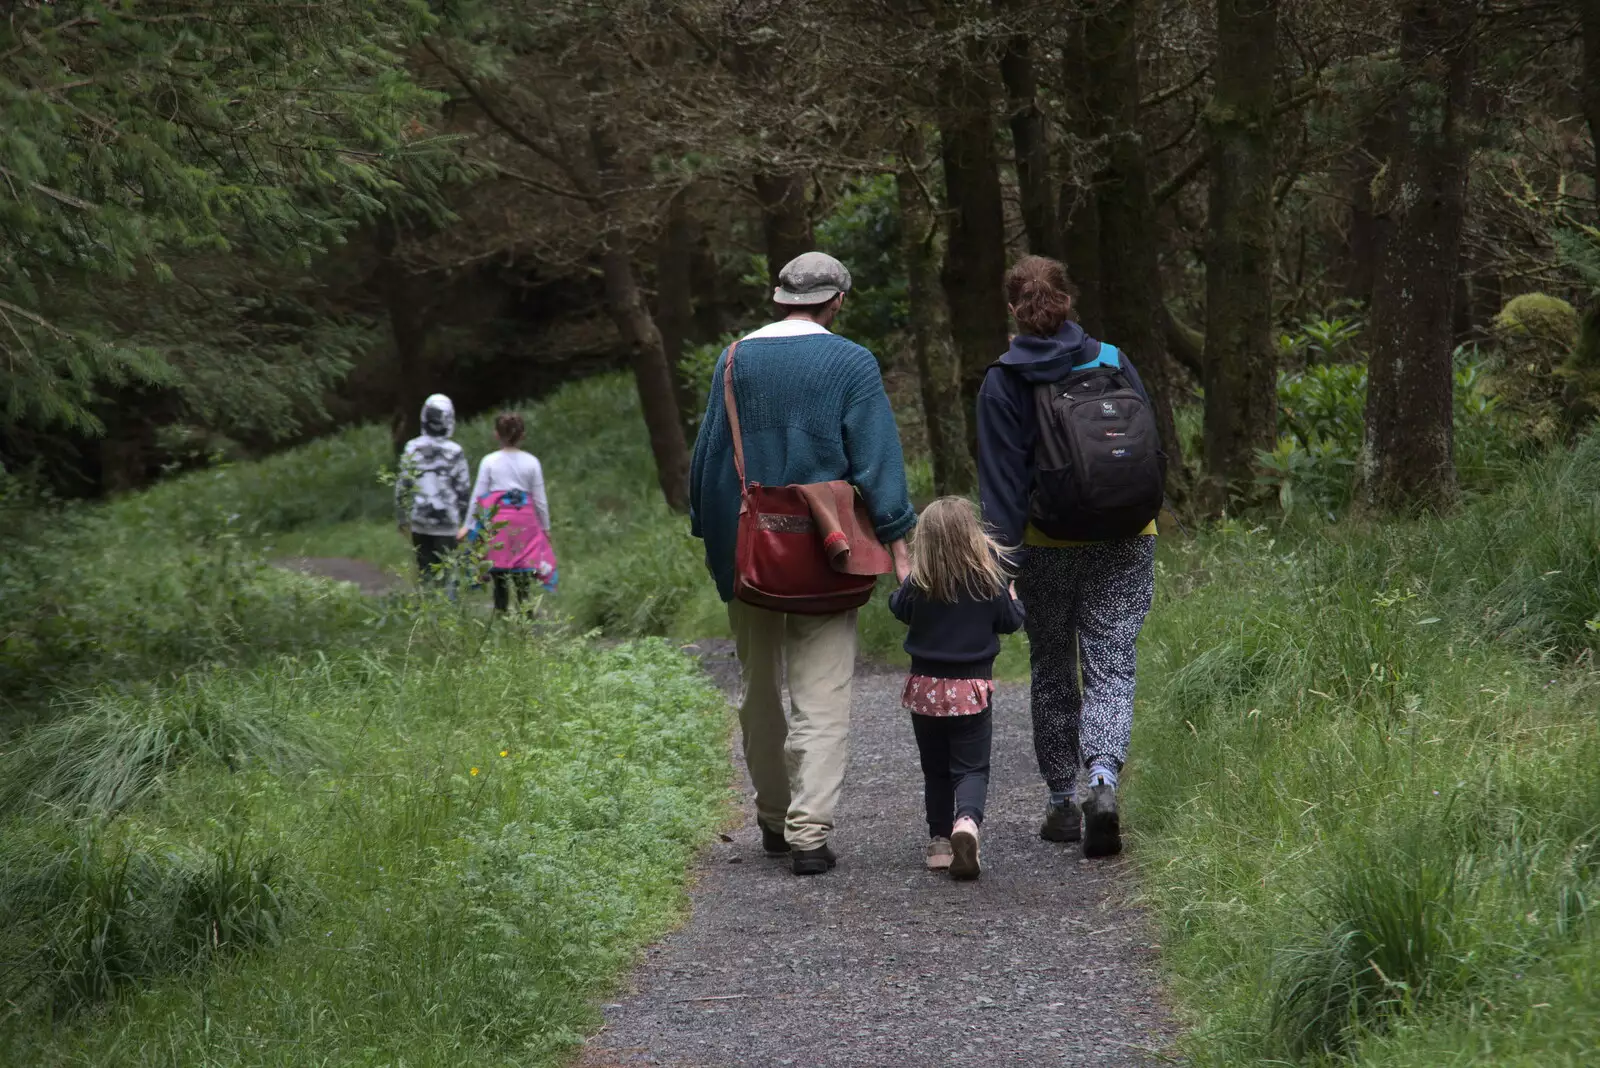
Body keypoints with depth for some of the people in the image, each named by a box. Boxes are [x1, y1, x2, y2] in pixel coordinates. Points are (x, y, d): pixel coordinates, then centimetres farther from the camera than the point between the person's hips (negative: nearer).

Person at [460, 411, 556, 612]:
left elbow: (478, 496, 2)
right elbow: (540, 499, 5)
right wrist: (545, 527, 17)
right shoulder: (531, 462, 1)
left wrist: (468, 525, 11)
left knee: (500, 583, 3)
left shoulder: (489, 461, -1)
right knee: (523, 583, 3)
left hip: (497, 522, -1)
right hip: (525, 522, 1)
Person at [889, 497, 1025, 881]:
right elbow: (1009, 621, 2)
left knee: (935, 769, 15)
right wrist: (1013, 599, 21)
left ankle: (939, 842, 14)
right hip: (972, 688, -1)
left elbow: (900, 609, 9)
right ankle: (967, 821, -28)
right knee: (971, 768, 0)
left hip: (925, 687, 1)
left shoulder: (919, 582, -8)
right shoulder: (990, 576, -8)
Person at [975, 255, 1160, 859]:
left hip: (1047, 547, -1)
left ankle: (1063, 803, 17)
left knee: (1053, 674, 14)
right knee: (1111, 670, 0)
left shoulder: (1002, 384, -4)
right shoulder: (1113, 364, 2)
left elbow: (1002, 480, -9)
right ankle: (1101, 779, -24)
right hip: (1123, 542, 1)